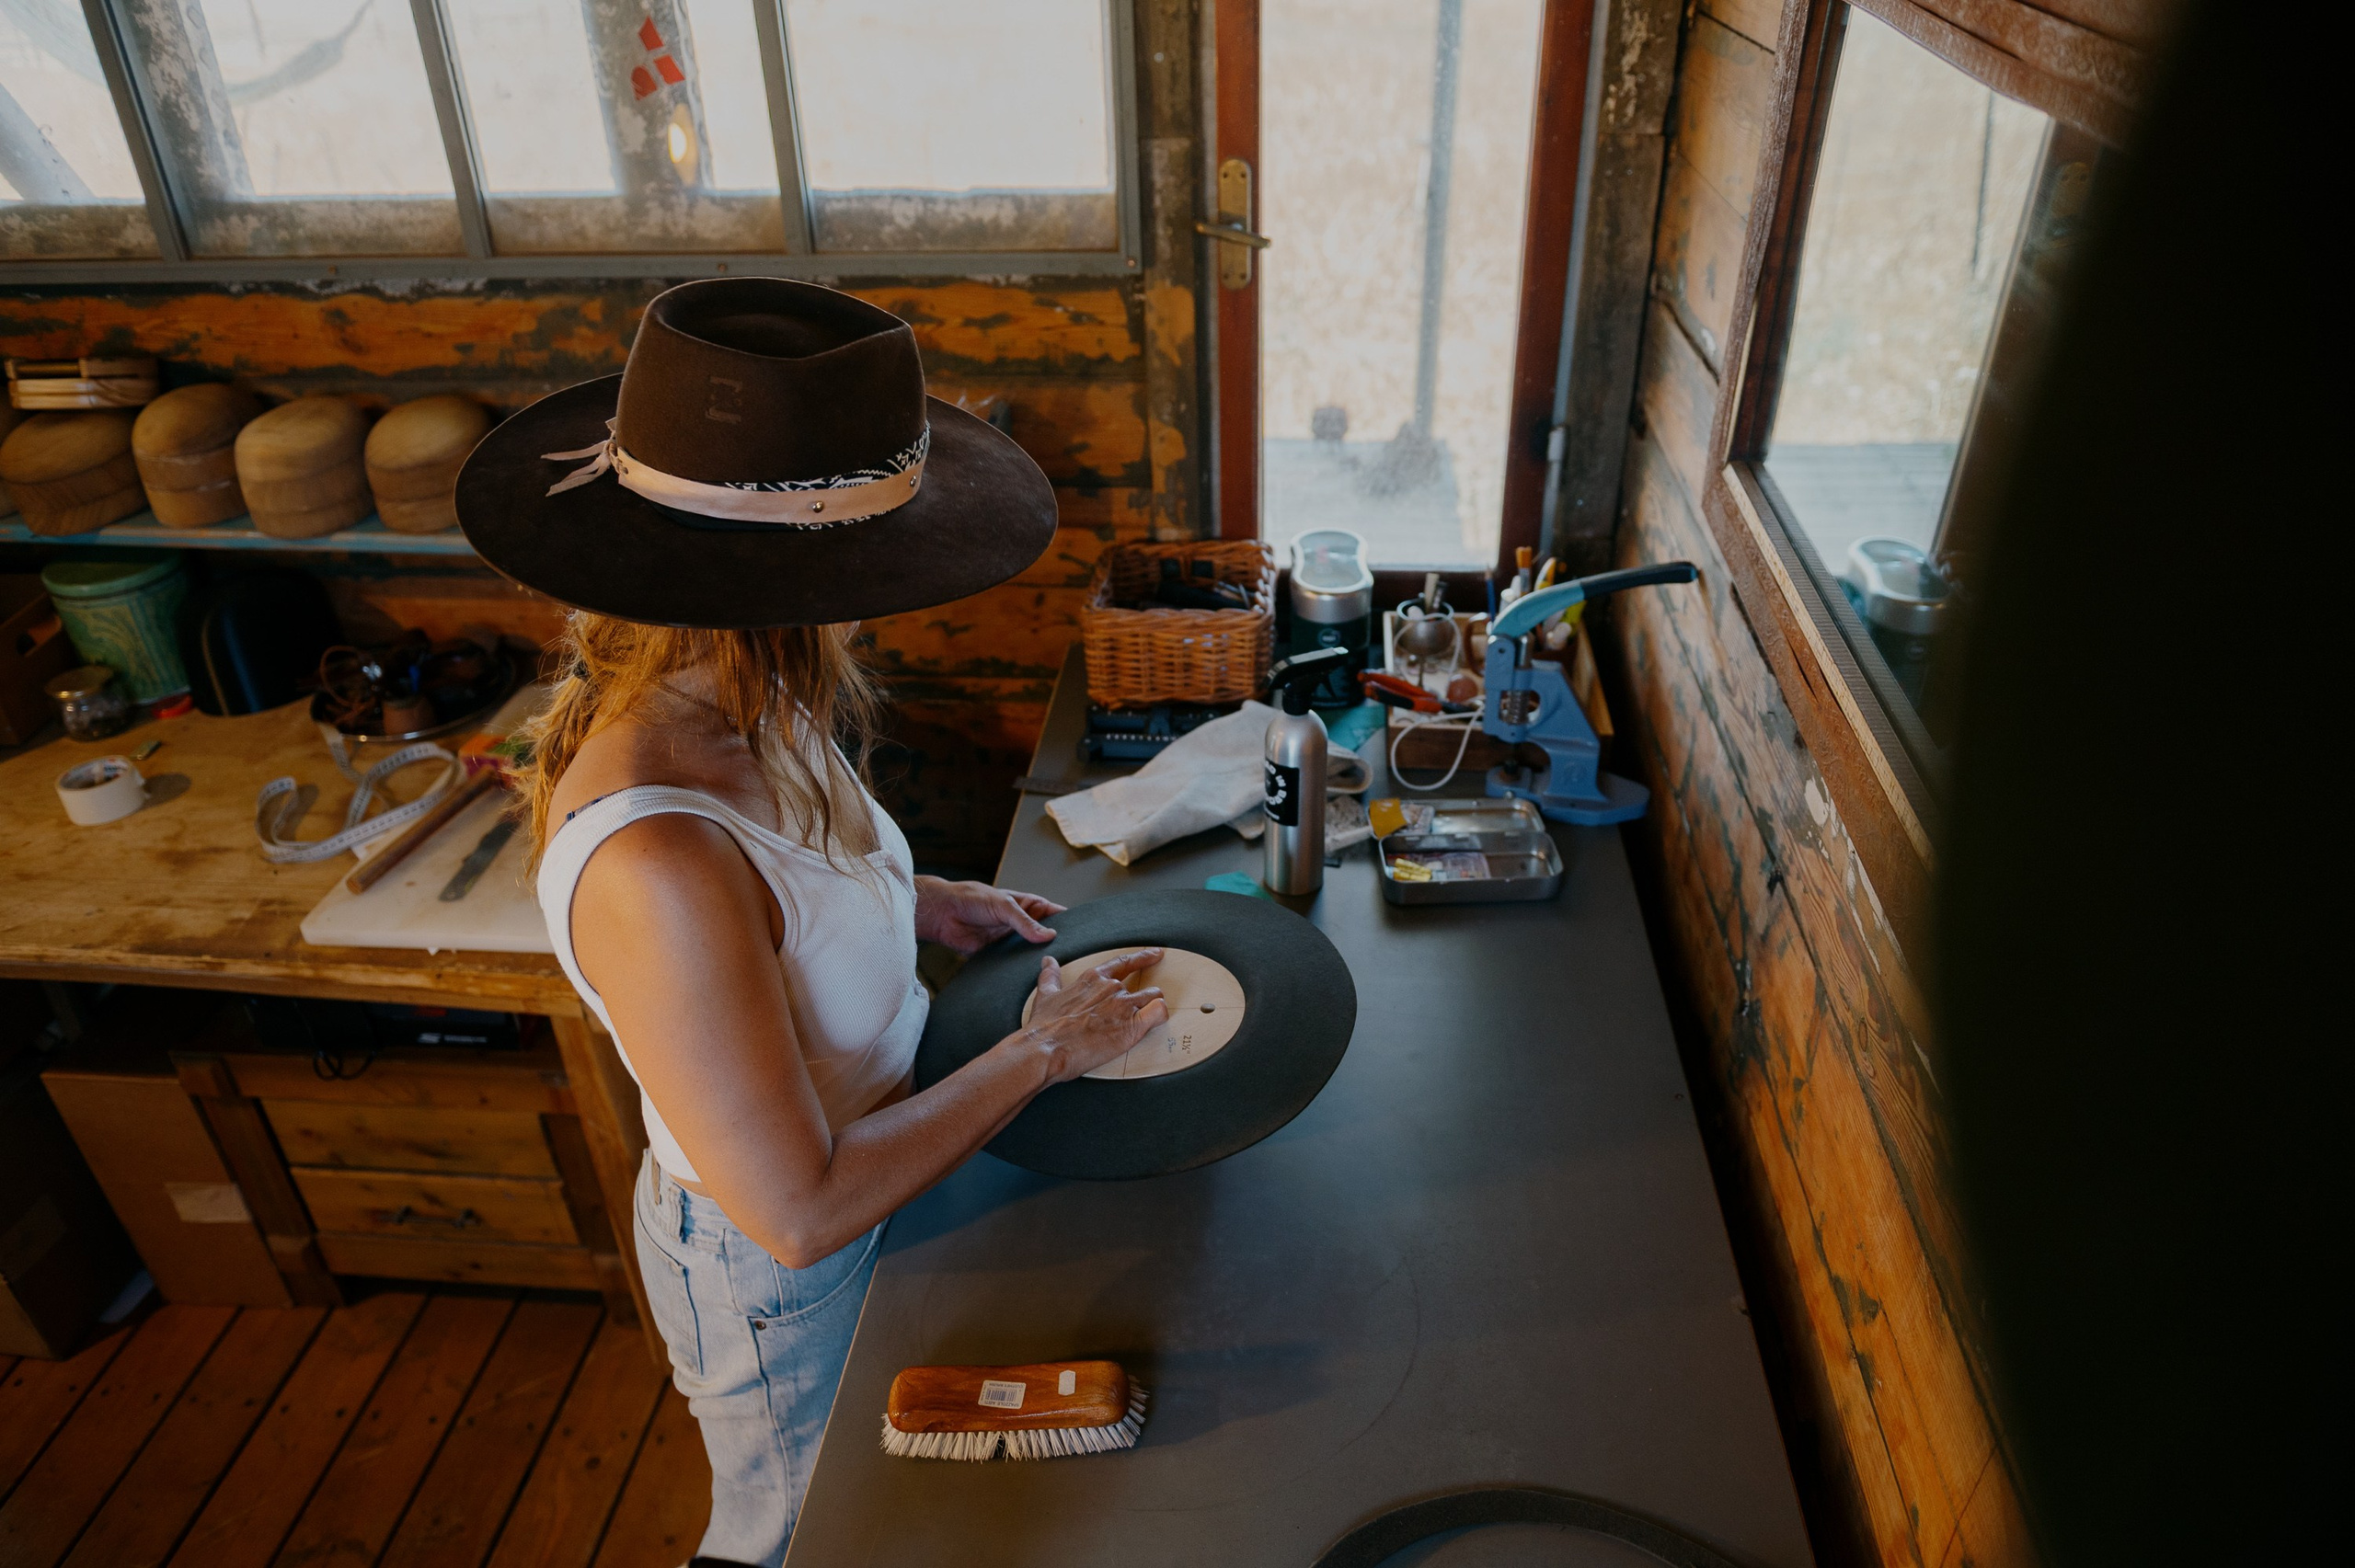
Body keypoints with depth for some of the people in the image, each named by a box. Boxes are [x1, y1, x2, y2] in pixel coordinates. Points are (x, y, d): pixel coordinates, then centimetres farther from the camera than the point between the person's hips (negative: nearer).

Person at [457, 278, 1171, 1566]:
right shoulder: (652, 862, -41)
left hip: (855, 1173, 7)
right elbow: (801, 1209, -33)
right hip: (774, 1273, -7)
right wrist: (1042, 1050, -24)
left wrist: (917, 904, -4)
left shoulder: (738, 714, -15)